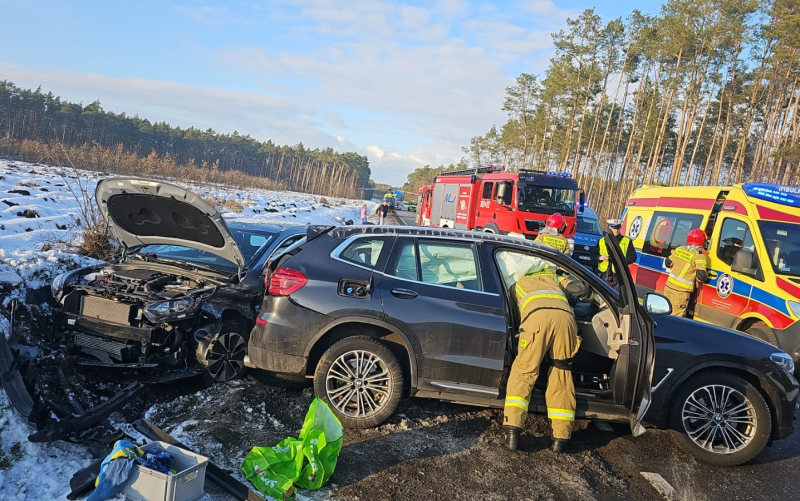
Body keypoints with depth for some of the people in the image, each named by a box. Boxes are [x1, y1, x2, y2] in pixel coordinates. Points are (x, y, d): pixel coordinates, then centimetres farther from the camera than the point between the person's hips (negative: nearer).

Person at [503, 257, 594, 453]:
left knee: (523, 372, 3)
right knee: (562, 374, 12)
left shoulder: (518, 283, 40)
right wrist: (591, 296, 47)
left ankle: (512, 431, -10)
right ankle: (561, 437, 10)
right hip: (564, 316, 2)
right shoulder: (554, 277, 41)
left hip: (537, 316, -2)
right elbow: (579, 288, 26)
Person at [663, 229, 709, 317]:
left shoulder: (679, 249, 6)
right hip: (681, 291, -6)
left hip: (669, 286, 6)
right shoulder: (699, 255, -11)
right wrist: (706, 273, 7)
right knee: (677, 315, 0)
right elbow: (701, 277, -15)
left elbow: (668, 263, 16)